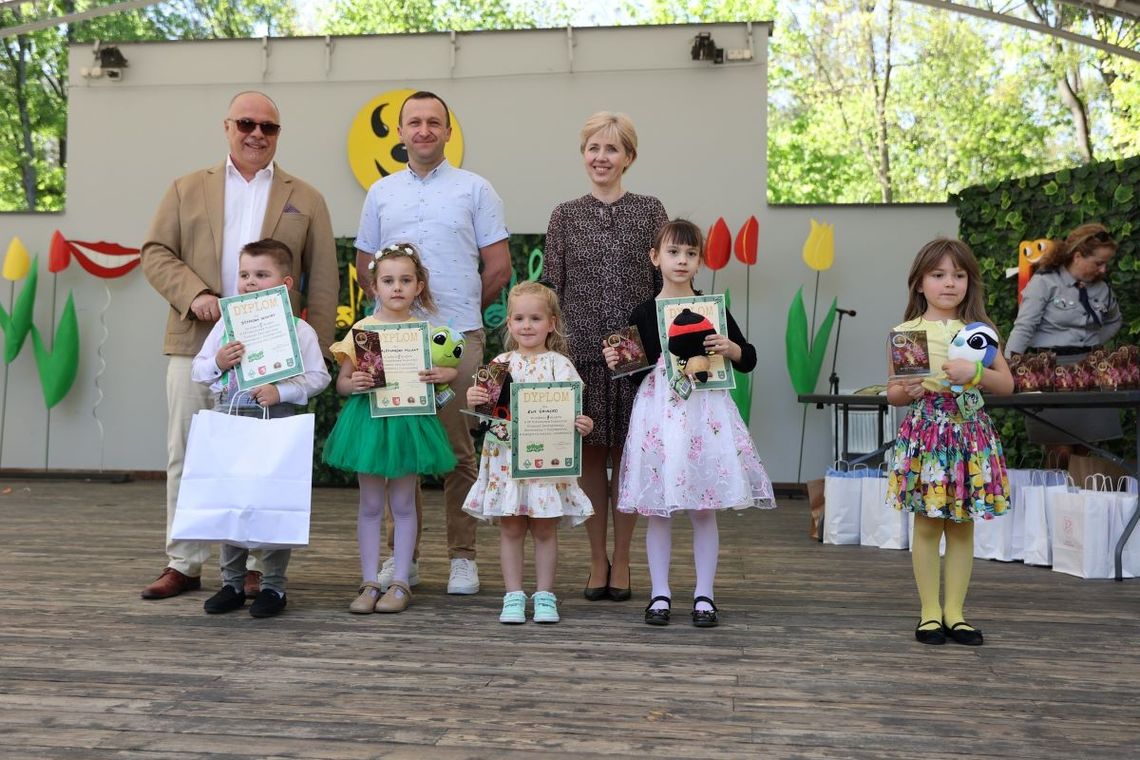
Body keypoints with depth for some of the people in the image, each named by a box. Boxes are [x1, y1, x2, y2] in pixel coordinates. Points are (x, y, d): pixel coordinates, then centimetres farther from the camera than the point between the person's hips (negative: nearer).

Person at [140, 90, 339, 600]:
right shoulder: (187, 189, 14)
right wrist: (193, 294, -11)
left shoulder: (305, 199, 11)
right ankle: (183, 563, 15)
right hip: (195, 343, 2)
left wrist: (315, 348, -2)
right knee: (186, 456, 5)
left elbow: (323, 281, 6)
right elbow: (156, 253, 7)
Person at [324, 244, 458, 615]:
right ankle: (369, 582, 15)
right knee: (370, 505, 7)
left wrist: (443, 374, -15)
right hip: (369, 419, 0)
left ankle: (400, 583, 16)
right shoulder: (362, 329, 0)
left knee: (403, 504, 8)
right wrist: (353, 383, -18)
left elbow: (450, 369, 7)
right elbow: (341, 382, 4)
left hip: (409, 420, 0)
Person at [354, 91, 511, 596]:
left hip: (458, 337, -2)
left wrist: (463, 308, 8)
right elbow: (364, 266, 19)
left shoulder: (475, 190, 7)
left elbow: (499, 267, 5)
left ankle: (463, 557, 8)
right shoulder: (381, 193, 15)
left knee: (458, 450, 0)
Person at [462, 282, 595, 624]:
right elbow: (482, 407, 6)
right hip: (507, 457, 2)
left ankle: (544, 595, 17)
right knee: (510, 529, 7)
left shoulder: (558, 364, 0)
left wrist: (581, 424, -29)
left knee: (545, 529, 6)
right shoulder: (501, 363, 7)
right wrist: (472, 399, -17)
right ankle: (513, 596, 16)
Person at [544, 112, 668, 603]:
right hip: (582, 353, 1)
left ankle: (621, 561, 17)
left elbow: (664, 285, 5)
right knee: (590, 455, 7)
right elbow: (551, 288, 6)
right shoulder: (564, 216, 7)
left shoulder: (650, 212, 5)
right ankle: (597, 561, 19)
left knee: (626, 453, 5)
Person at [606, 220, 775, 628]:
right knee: (657, 510, 4)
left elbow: (749, 359, 9)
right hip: (659, 411, 0)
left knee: (704, 508, 4)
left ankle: (704, 596, 14)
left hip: (705, 410, 0)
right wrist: (616, 361, -9)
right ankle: (660, 594, 15)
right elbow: (636, 369, 10)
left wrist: (730, 348, -11)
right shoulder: (643, 313, 4)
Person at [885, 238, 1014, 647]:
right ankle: (930, 612, 13)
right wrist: (908, 391, -16)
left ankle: (954, 610, 17)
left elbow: (1007, 383, 2)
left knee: (963, 525, 7)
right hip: (925, 430, -2)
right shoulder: (906, 332, 2)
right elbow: (892, 393, 5)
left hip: (969, 431, 2)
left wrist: (975, 372, -15)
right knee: (927, 524, 2)